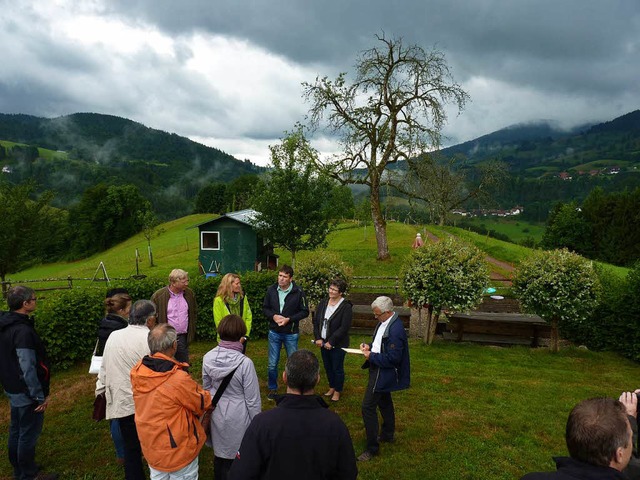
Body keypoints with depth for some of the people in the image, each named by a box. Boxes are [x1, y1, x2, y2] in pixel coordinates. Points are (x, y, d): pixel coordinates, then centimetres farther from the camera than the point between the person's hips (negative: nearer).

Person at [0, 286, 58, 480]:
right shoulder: (23, 331, -27)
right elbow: (27, 368, -27)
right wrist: (40, 396, -19)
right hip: (26, 393, -10)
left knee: (16, 431, 22)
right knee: (29, 434, 5)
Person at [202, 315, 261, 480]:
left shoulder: (208, 357, -13)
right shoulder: (245, 363, -27)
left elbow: (206, 387, 4)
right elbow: (253, 400, -17)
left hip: (217, 414, 5)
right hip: (237, 417, -4)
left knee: (220, 452, 24)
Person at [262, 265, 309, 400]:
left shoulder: (298, 292, -12)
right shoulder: (271, 290, -4)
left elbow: (305, 312, -7)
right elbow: (265, 308, 5)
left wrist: (289, 319, -18)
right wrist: (273, 316, -15)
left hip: (291, 334, -2)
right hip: (274, 333, 2)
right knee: (272, 364, 9)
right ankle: (273, 388, 29)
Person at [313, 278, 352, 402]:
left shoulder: (346, 307, -15)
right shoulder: (323, 303, 4)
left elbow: (344, 327, -18)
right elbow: (316, 321, 6)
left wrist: (331, 342, -18)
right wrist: (318, 338, -5)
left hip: (337, 344, -5)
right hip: (323, 343, 6)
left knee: (337, 368, 7)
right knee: (327, 366, 17)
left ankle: (337, 391, 26)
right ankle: (331, 387, 37)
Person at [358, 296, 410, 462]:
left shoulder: (395, 330, -30)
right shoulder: (385, 322, 0)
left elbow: (392, 359, -28)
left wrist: (372, 356, -21)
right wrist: (370, 346, -1)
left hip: (383, 372, -10)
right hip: (381, 370, 10)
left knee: (368, 407, -5)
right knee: (384, 402, 25)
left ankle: (372, 448, 8)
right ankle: (388, 434, 45)